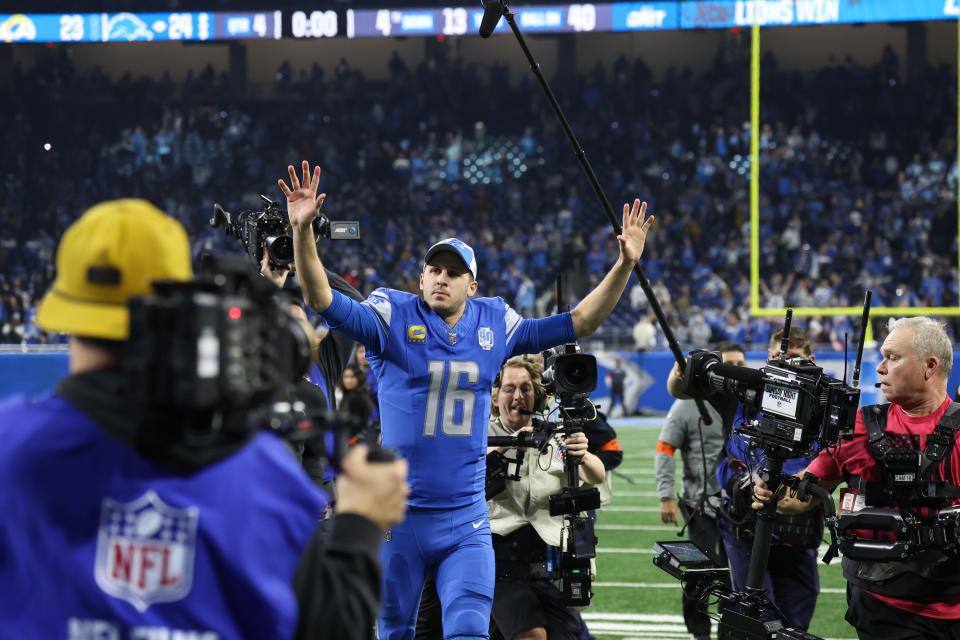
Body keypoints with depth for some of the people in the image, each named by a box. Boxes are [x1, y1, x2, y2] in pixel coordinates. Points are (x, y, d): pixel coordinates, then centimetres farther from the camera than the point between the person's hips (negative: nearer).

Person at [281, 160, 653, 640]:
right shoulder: (393, 319, -2)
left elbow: (580, 322, 11)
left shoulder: (494, 326, 7)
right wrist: (302, 231, -26)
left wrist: (624, 265, 2)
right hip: (398, 515, -1)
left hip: (466, 521, 1)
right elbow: (321, 299, -13)